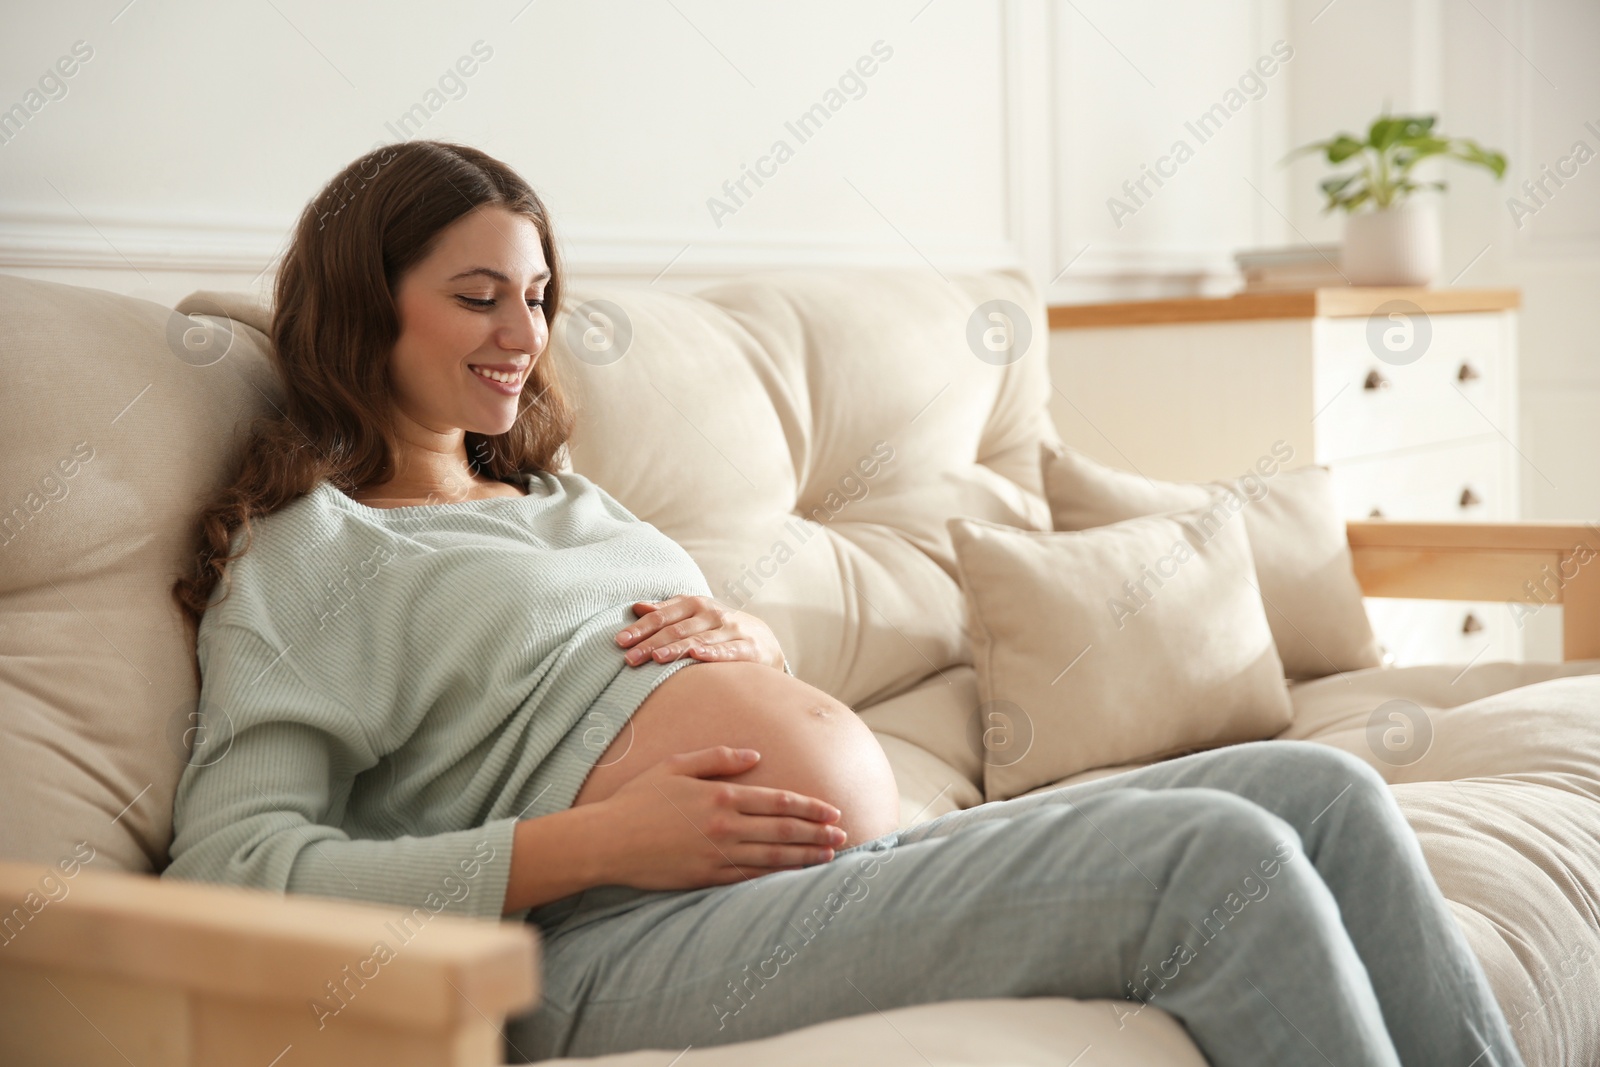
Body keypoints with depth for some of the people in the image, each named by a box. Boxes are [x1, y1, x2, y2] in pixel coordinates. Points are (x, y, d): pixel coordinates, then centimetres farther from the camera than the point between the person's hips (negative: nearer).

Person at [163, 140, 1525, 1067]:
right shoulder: (303, 549, 4)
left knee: (1325, 792, -4)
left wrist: (741, 637, 8)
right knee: (1219, 860, -25)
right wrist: (600, 841, -17)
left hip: (877, 855, 9)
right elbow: (232, 861, -10)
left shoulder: (564, 495, 28)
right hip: (642, 939, -9)